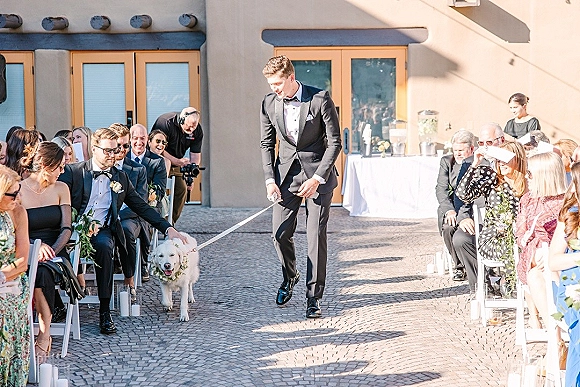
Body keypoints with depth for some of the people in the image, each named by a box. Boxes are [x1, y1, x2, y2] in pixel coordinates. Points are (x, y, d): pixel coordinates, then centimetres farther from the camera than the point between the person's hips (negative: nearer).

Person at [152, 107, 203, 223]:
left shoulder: (197, 131, -9)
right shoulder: (165, 123, -27)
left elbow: (196, 154, -5)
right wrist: (178, 162, -33)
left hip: (176, 163, 6)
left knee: (182, 189, -6)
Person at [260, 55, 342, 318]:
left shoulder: (320, 99, -12)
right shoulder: (269, 103, 0)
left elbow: (335, 142, -8)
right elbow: (267, 144, 9)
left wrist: (316, 178, -15)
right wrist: (270, 179, -3)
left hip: (318, 174, -3)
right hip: (286, 174, 4)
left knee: (316, 236, -5)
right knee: (280, 232, -1)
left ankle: (313, 298, 5)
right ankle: (289, 277, 29)